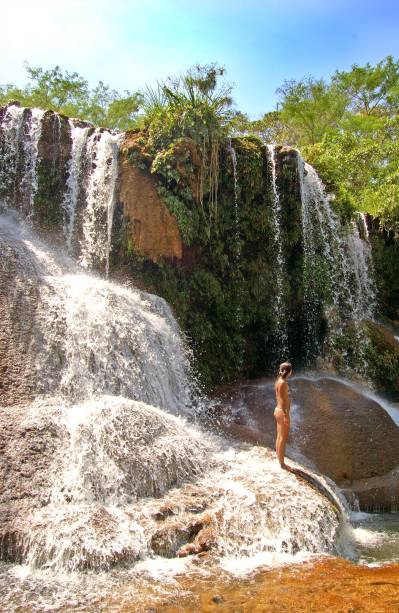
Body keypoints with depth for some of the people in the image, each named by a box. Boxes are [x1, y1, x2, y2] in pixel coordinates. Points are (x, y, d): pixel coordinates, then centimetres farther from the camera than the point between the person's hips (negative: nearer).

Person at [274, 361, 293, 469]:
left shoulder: (278, 381, 7)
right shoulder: (283, 383, -21)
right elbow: (283, 400, -22)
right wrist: (286, 416, -20)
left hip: (278, 410, 9)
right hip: (282, 412, -9)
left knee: (279, 436, 19)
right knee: (283, 438, 1)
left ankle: (279, 457, 31)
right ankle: (282, 464, 11)